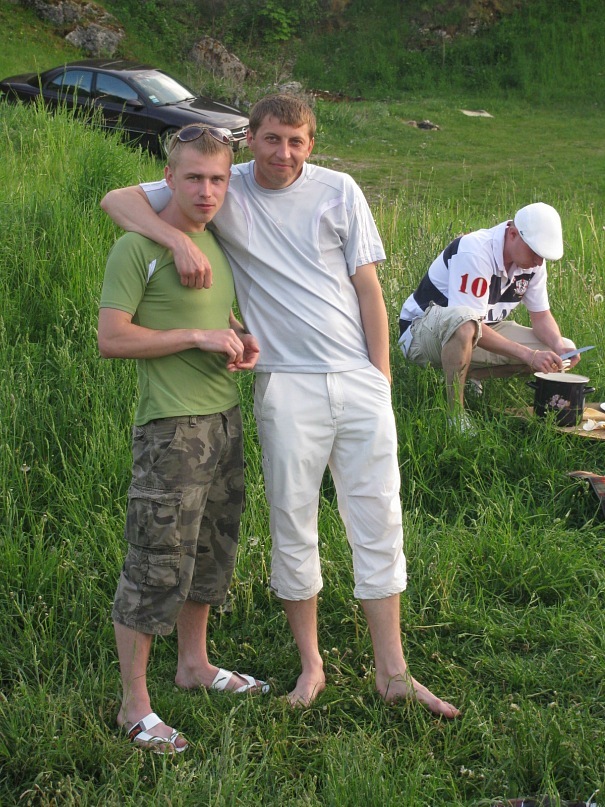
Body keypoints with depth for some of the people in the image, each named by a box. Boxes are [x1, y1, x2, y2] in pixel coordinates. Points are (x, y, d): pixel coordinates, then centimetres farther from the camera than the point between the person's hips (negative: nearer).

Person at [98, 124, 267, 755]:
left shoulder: (215, 243, 12)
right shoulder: (137, 249, -12)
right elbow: (112, 338, -17)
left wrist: (243, 341, 4)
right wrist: (198, 336, -18)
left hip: (225, 419, 8)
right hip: (170, 426, -8)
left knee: (211, 553, 19)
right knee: (157, 565, -4)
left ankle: (195, 663, 37)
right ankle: (134, 706, 7)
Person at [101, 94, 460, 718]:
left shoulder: (339, 192, 4)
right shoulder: (225, 191, 0)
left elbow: (368, 288, 6)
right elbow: (118, 199, -4)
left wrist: (381, 377, 2)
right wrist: (179, 240, -22)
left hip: (360, 383, 1)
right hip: (288, 386, -1)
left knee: (378, 522, 4)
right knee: (292, 525, 6)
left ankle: (392, 672, 14)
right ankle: (311, 664, 22)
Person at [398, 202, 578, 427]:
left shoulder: (533, 261, -4)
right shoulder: (475, 253, -29)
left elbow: (541, 316, 4)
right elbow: (468, 320, -33)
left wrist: (559, 346, -19)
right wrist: (528, 355, -37)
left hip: (482, 335, 8)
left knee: (563, 350, -6)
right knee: (463, 321, -45)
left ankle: (466, 375, -1)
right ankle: (455, 415, -30)